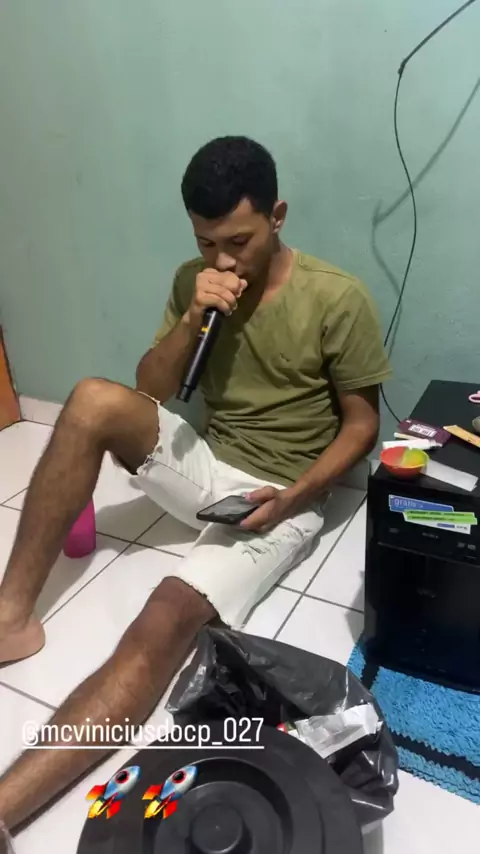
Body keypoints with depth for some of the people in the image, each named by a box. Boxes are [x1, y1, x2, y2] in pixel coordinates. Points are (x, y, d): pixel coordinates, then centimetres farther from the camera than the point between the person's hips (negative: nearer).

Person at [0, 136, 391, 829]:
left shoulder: (338, 299, -11)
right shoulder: (193, 280, 2)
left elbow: (361, 424, -6)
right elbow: (149, 393, 1)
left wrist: (292, 497, -20)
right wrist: (192, 320, -16)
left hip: (281, 498, -4)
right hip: (206, 463, 5)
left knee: (166, 620, -30)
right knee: (94, 401, -24)